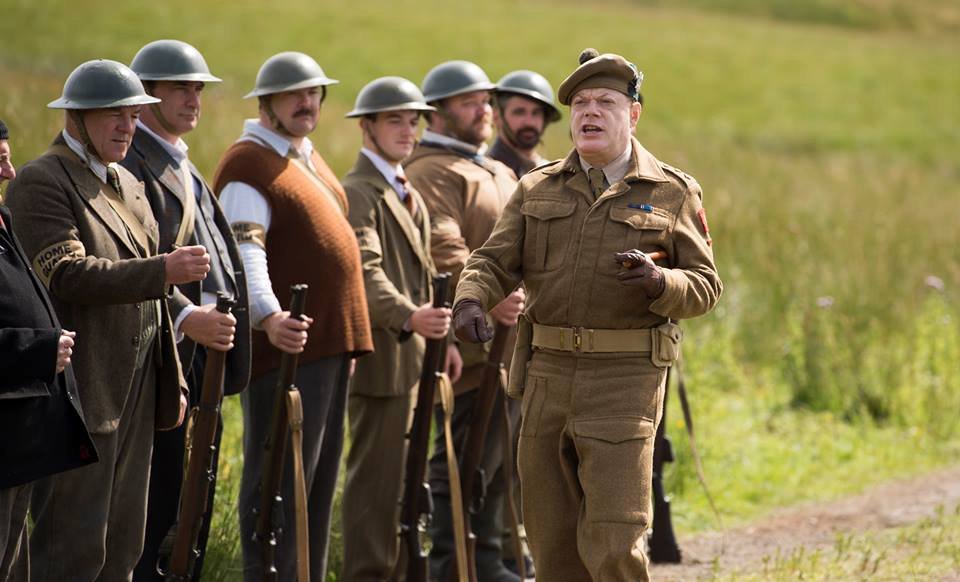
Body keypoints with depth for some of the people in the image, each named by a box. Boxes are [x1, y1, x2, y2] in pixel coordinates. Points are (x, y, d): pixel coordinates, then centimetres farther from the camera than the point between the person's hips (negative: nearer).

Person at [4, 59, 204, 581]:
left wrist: (172, 382, 21)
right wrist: (164, 270, -31)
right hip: (79, 394, -8)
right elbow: (67, 275, -23)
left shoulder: (127, 185, 18)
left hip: (135, 392, 9)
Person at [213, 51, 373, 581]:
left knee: (319, 478, 14)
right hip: (289, 342, -10)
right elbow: (244, 252, -23)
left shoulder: (308, 158, 20)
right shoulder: (247, 163, -10)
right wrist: (268, 318, -38)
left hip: (332, 345, 10)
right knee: (281, 481, -8)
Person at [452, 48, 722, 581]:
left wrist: (657, 281, -20)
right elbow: (493, 261, 6)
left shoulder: (673, 193, 3)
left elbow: (706, 285, 1)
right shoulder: (537, 190, 11)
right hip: (549, 375, 4)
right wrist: (470, 300, -17)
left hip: (625, 380, -4)